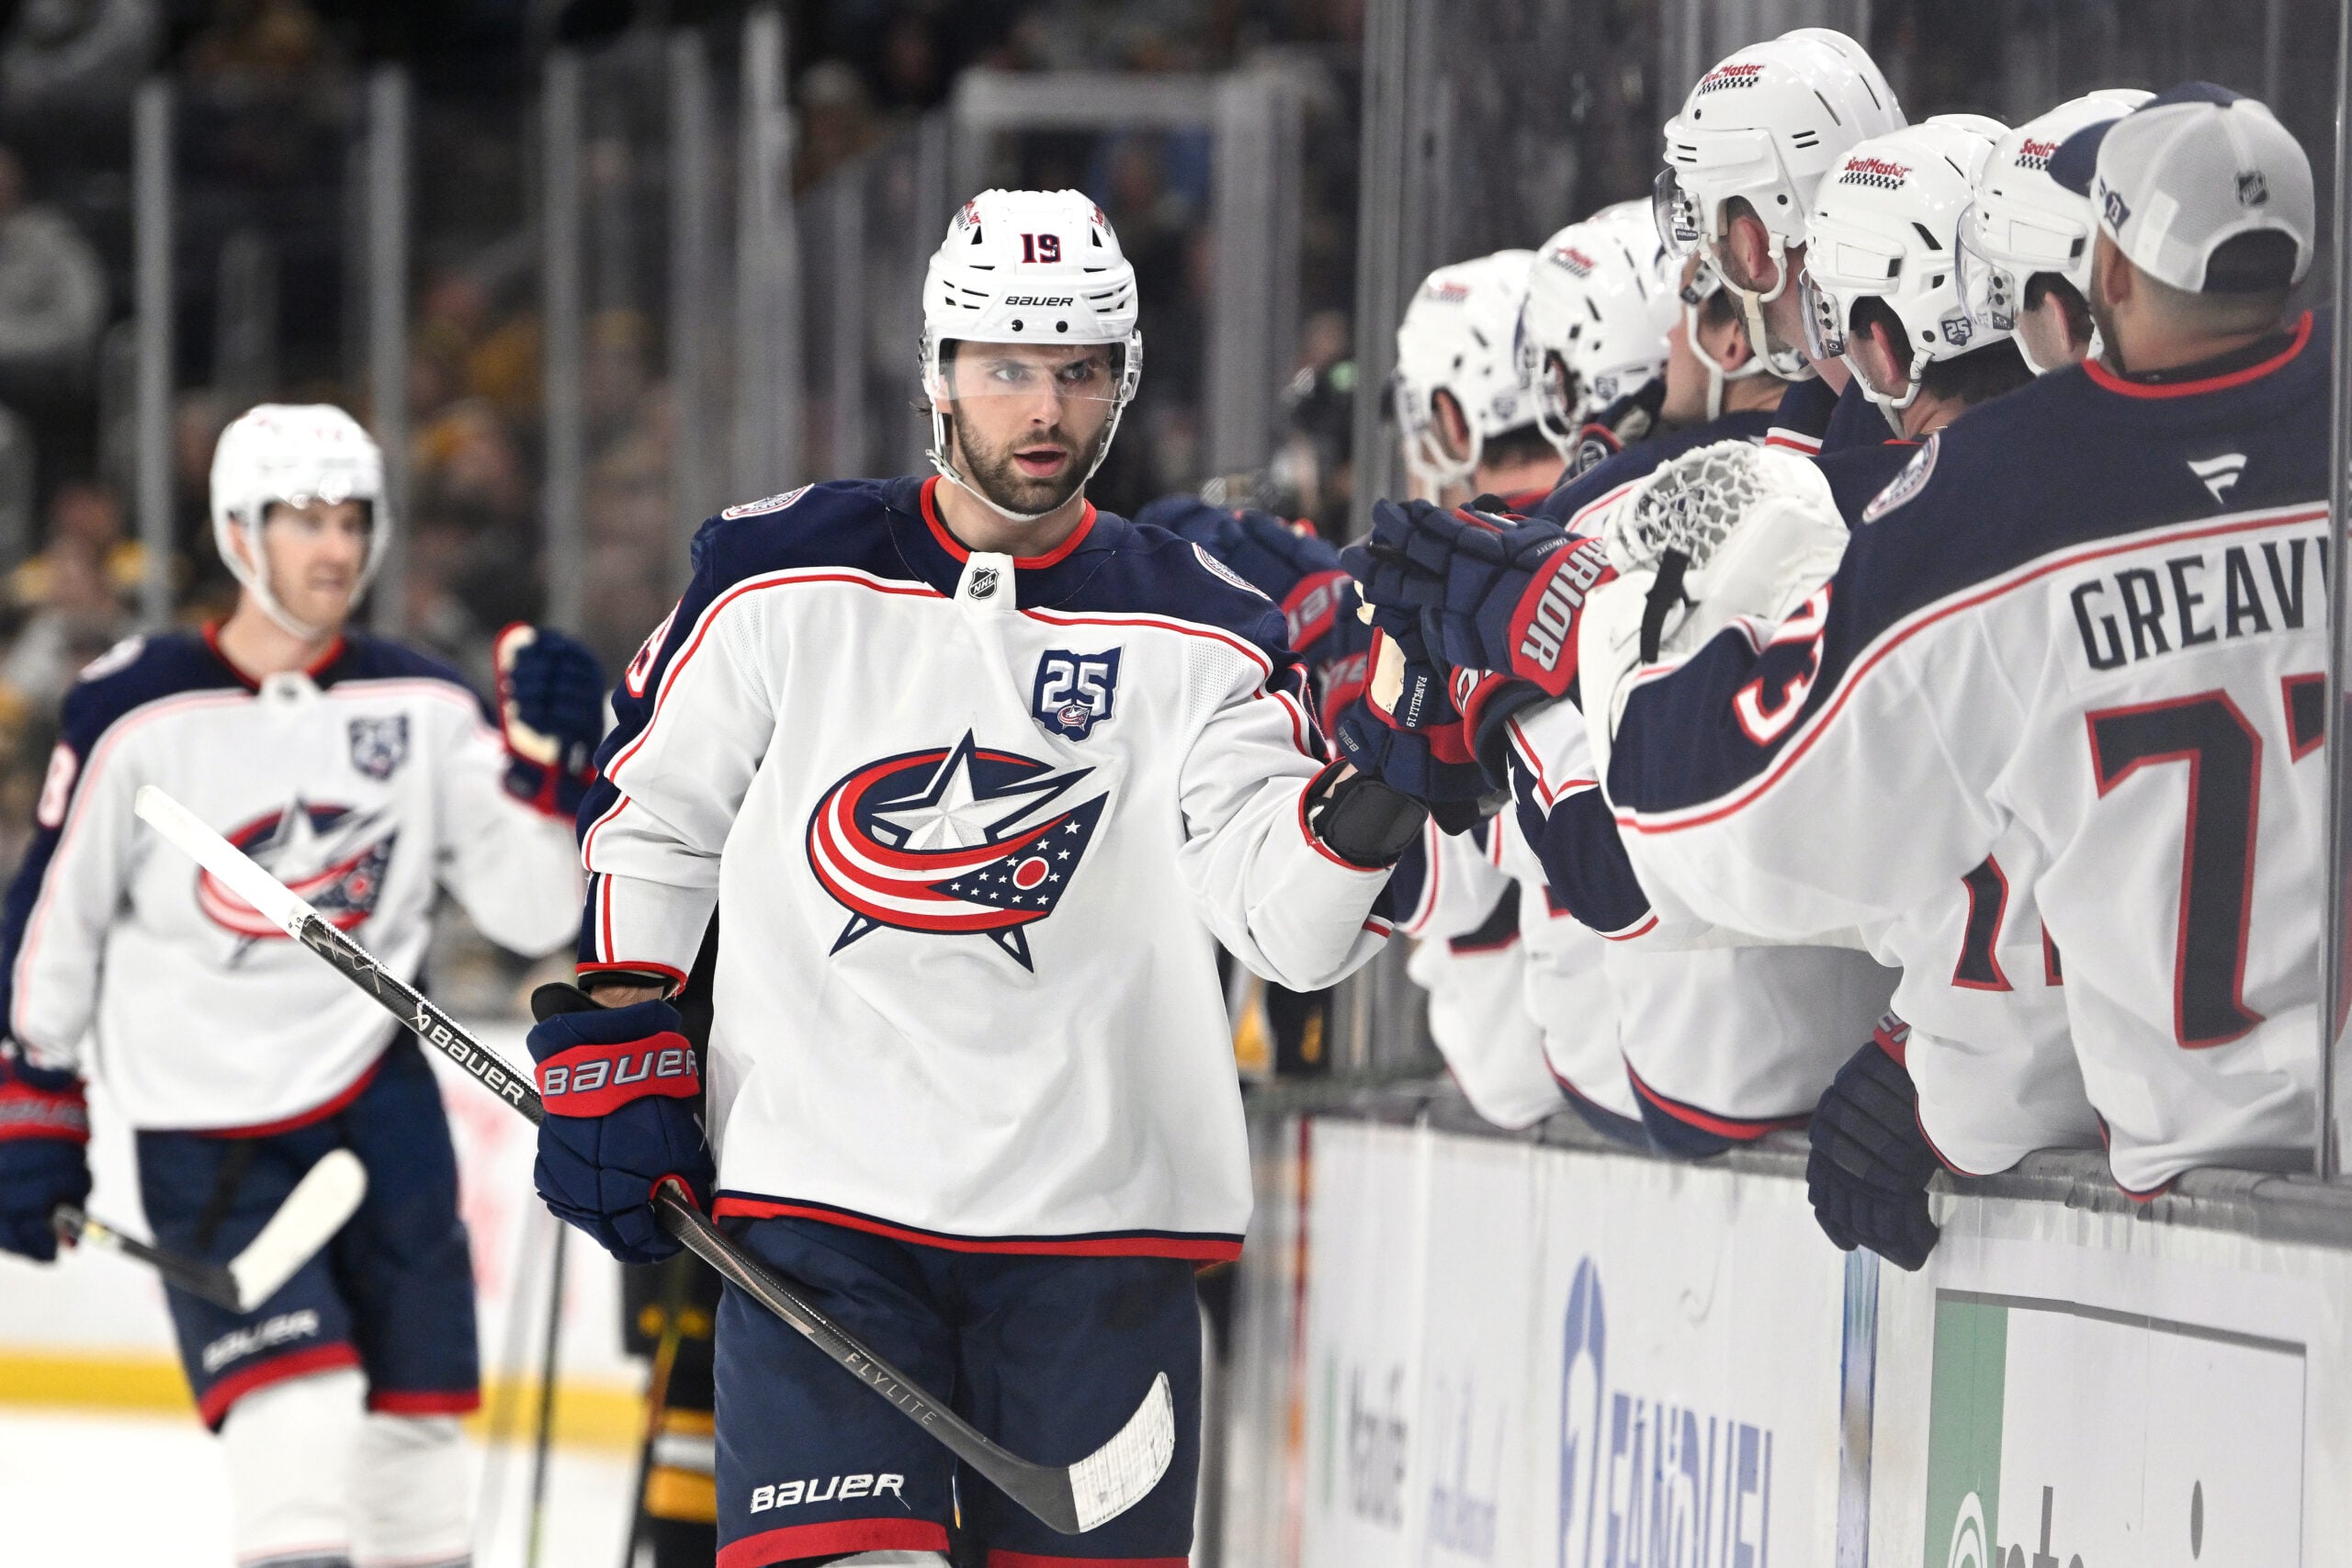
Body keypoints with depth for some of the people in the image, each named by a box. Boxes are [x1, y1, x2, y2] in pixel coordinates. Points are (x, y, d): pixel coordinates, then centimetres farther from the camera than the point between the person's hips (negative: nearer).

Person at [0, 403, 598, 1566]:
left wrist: (546, 763, -14)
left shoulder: (425, 709, 2)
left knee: (411, 1411, 7)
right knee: (298, 1420, -18)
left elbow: (530, 913, 1)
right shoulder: (138, 713, -7)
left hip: (372, 1091, 4)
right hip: (205, 1128, -4)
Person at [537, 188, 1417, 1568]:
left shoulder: (1201, 634, 3)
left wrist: (1372, 800, -28)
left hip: (1097, 1214, 1)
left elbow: (1284, 921, -8)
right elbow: (650, 816, 13)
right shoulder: (781, 577, 3)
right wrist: (612, 1051, 7)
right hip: (818, 1189, -1)